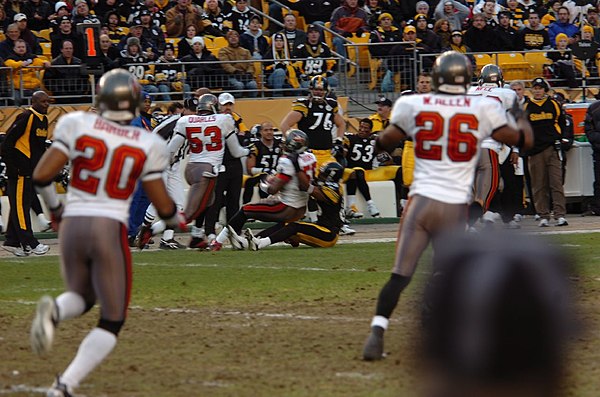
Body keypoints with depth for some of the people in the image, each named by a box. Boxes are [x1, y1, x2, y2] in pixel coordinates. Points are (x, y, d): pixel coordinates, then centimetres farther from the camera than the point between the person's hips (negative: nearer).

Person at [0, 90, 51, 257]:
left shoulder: (44, 120, 13)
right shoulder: (25, 118, -14)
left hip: (33, 171, 9)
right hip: (20, 170, -9)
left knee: (22, 205, 11)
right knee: (20, 205, -6)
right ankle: (29, 243, -9)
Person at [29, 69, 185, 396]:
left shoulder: (77, 125, -2)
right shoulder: (147, 145, -2)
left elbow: (41, 176, -6)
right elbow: (164, 207, 2)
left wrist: (54, 208, 13)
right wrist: (177, 220, 26)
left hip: (71, 225, 3)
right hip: (111, 231, -3)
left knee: (81, 298, 27)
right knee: (111, 322, 10)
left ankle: (54, 310, -12)